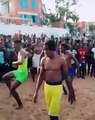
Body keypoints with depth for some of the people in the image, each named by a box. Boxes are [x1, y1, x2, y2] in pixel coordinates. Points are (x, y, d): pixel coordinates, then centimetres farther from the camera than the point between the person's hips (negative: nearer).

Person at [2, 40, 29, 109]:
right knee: (4, 77, 15)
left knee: (12, 89, -9)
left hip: (23, 73, -10)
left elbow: (21, 62, -42)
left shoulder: (22, 52, -23)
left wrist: (13, 63, -21)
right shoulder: (20, 51, 8)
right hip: (19, 70, 10)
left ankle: (20, 105, 6)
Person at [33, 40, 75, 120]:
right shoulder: (43, 60, -1)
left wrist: (71, 91, 1)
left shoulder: (60, 60, -12)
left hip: (57, 87, -4)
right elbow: (41, 76, 6)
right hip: (47, 86, 4)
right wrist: (36, 91, 5)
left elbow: (66, 76, -4)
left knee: (53, 113, -4)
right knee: (51, 110, 19)